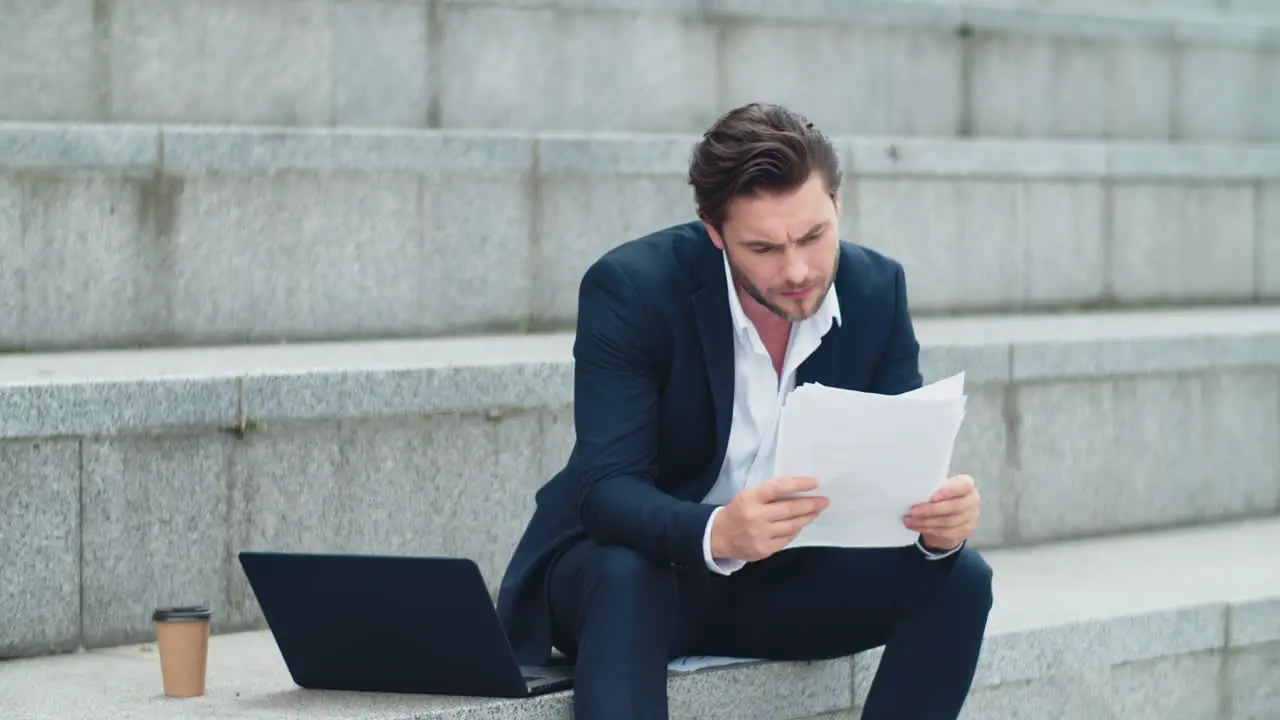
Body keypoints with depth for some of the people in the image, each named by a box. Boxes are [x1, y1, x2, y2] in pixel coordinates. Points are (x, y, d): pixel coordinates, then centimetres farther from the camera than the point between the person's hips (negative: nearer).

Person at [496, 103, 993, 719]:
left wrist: (939, 516, -32)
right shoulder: (629, 289, -21)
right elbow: (607, 490, -28)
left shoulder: (877, 290, -7)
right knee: (626, 577, -37)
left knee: (958, 579, -17)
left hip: (782, 579, 4)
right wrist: (717, 533, -49)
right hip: (630, 565, -4)